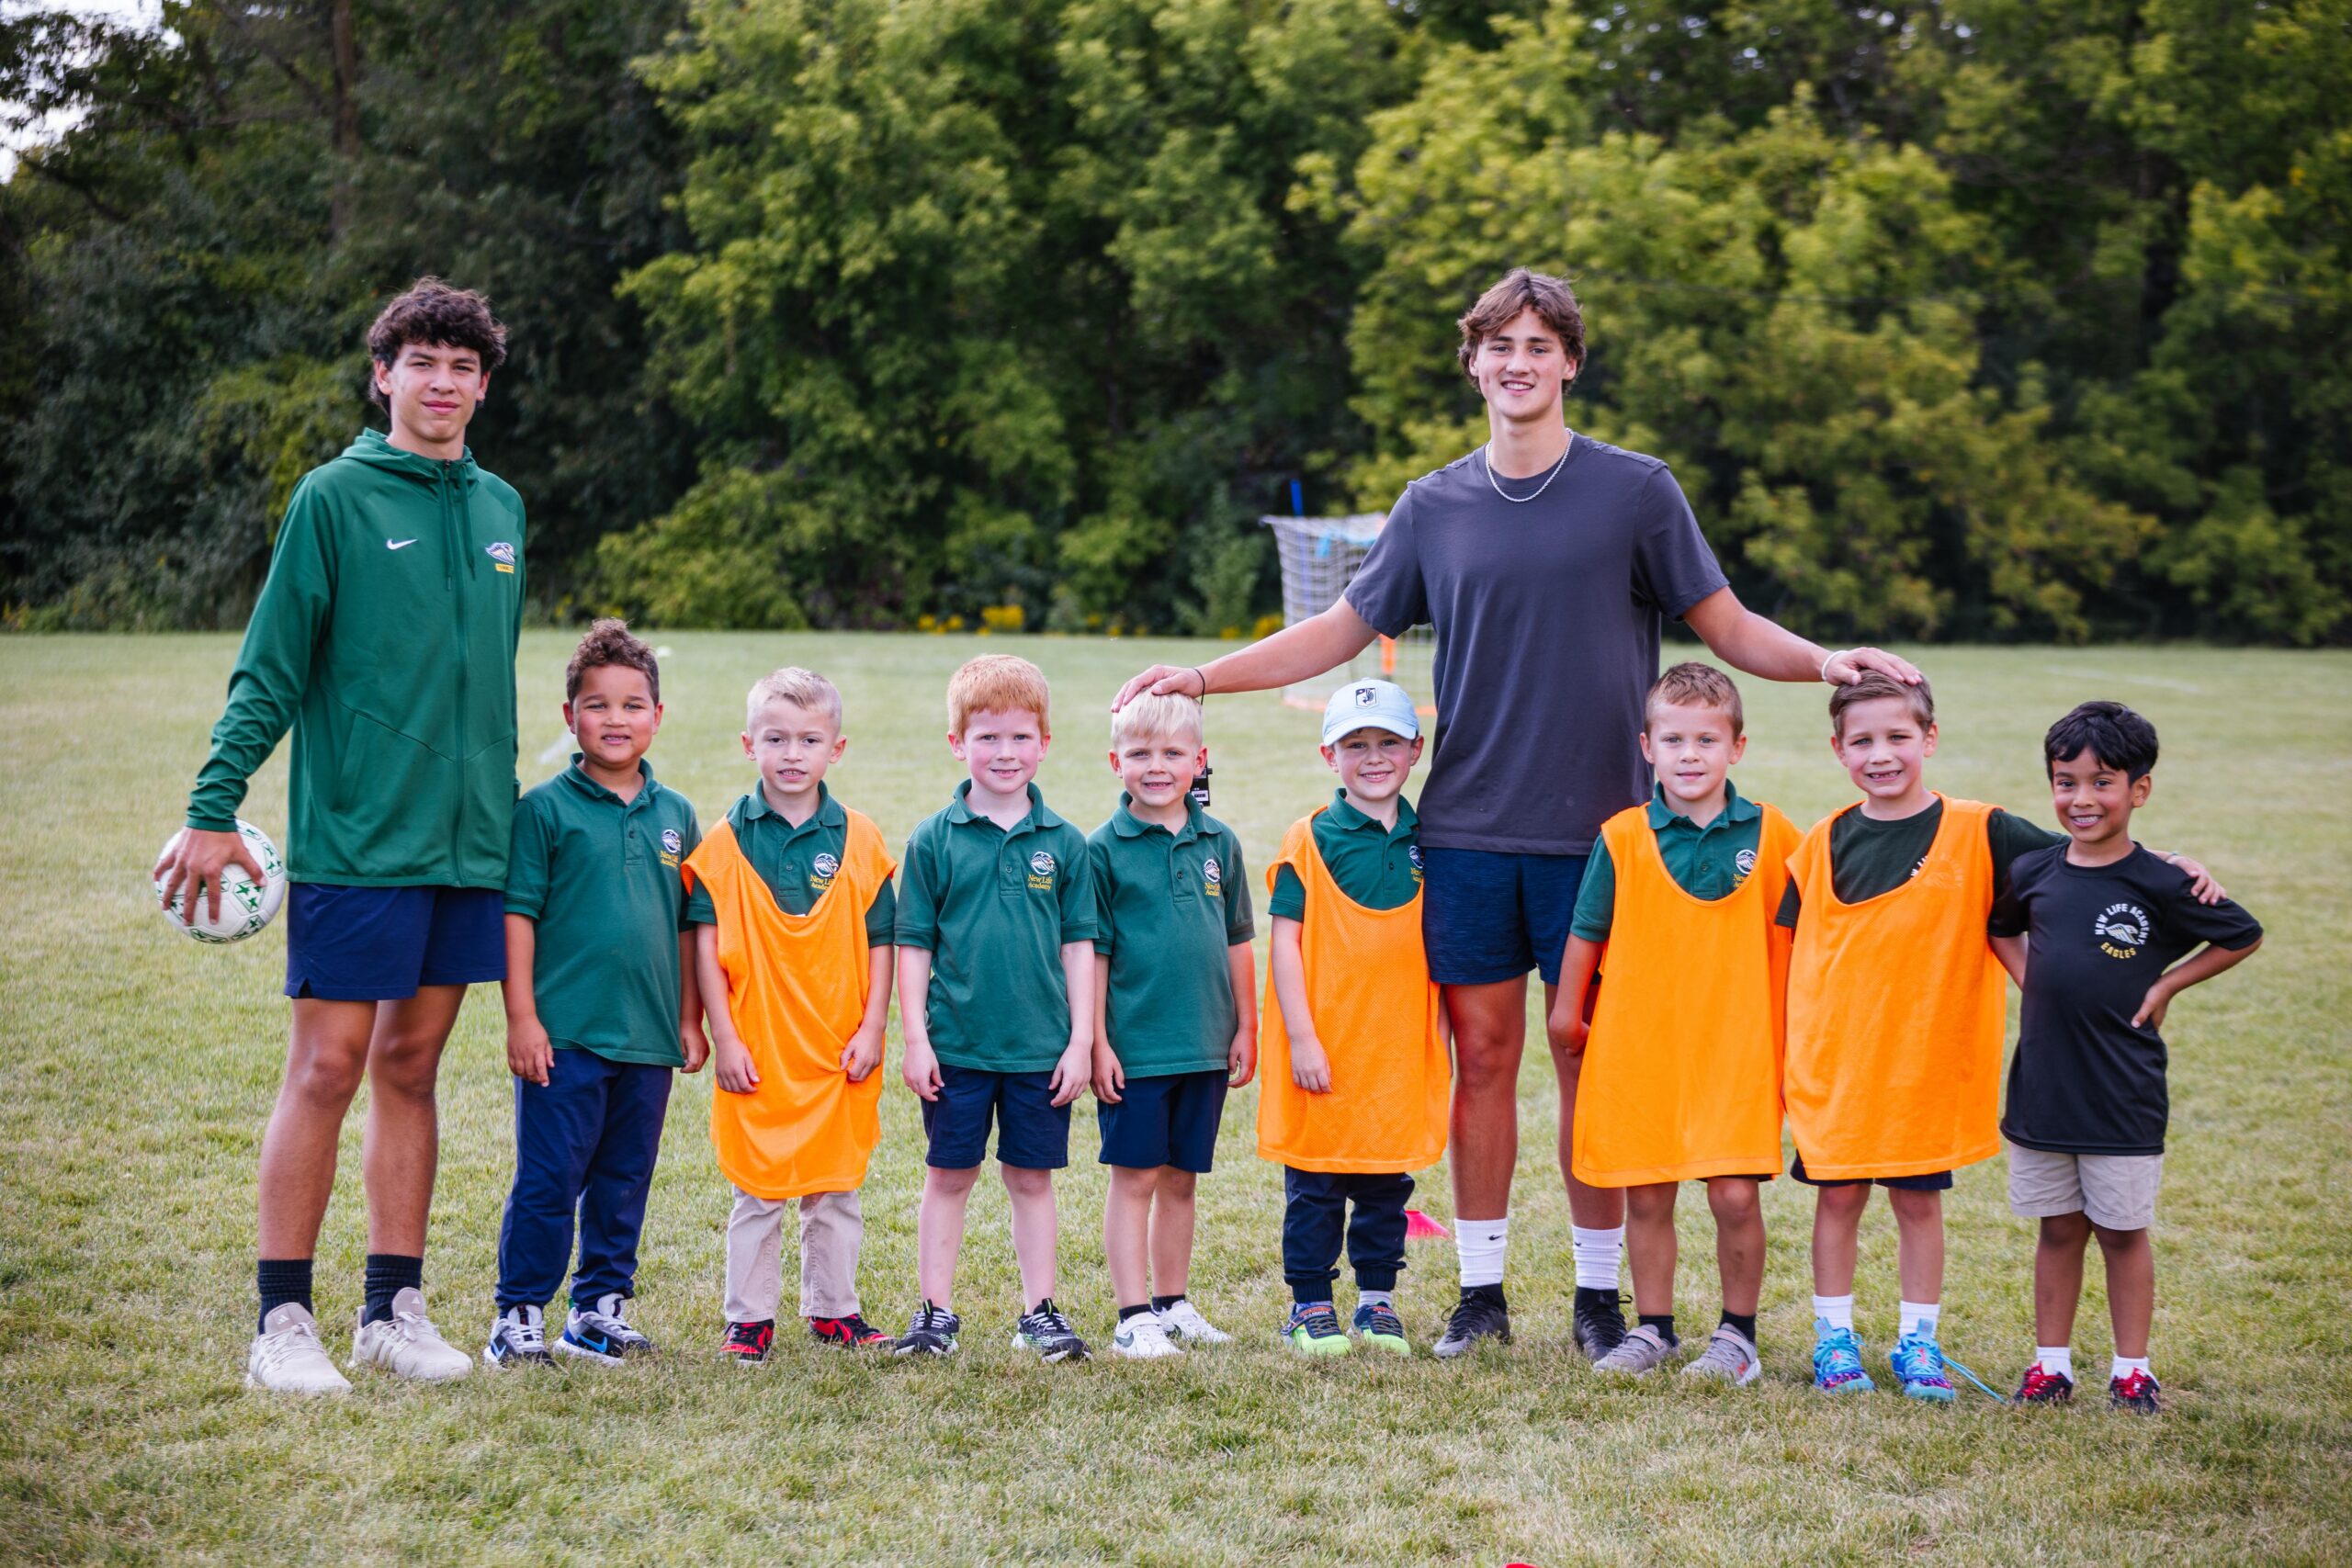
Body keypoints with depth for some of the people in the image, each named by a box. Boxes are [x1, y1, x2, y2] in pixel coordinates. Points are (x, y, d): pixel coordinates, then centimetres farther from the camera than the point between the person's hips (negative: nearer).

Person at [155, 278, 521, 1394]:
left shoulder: (501, 509, 12)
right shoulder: (335, 496, -5)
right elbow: (269, 669, -6)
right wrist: (215, 808, -12)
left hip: (468, 839, 5)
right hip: (355, 839, -5)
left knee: (411, 1068, 11)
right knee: (326, 1068, -3)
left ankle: (394, 1309, 17)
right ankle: (282, 1320, 4)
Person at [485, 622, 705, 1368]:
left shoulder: (676, 815, 9)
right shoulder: (544, 809, -4)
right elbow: (517, 913, -5)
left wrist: (690, 1018, 14)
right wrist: (521, 1016, -9)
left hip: (649, 1035, 5)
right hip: (564, 1032, -4)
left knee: (625, 1181, 11)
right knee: (548, 1180, -2)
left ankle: (600, 1308, 22)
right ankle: (520, 1314, 8)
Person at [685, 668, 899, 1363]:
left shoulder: (859, 841, 2)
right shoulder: (726, 842, -1)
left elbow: (880, 942, 5)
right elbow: (707, 943, -2)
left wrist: (872, 1030, -2)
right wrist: (724, 1037, -7)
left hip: (840, 1054, 2)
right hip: (757, 1051, -1)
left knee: (836, 1189, 9)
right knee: (758, 1192, 3)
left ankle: (834, 1310, 22)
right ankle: (750, 1317, 13)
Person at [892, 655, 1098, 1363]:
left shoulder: (1064, 843, 2)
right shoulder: (933, 840, -2)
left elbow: (1078, 945, 5)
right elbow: (914, 945, 0)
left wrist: (1080, 1040, 1)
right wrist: (914, 1037, -4)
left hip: (1042, 1048, 1)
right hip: (956, 1045, -1)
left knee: (1032, 1177, 9)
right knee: (948, 1177, 7)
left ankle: (1039, 1311, 18)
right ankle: (936, 1312, 15)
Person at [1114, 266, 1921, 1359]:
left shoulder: (1636, 491, 2)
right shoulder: (1433, 508, 8)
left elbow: (1726, 625, 4)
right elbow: (1343, 630, 14)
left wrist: (1821, 662, -14)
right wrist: (1204, 676, 6)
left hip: (1595, 824, -2)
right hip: (1468, 824, 2)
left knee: (1591, 1056, 2)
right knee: (1483, 1053, 5)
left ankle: (1600, 1293, 12)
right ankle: (1481, 1290, 14)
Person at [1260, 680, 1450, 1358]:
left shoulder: (1428, 843, 6)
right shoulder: (1310, 840, -5)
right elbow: (1286, 940, -7)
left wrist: (1442, 1031, 9)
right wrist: (1301, 1036, -12)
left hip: (1401, 1048, 3)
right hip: (1325, 1048, -3)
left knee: (1389, 1181, 11)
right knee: (1314, 1185, 4)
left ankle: (1378, 1300, 22)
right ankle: (1311, 1305, 15)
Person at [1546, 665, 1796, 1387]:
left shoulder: (1770, 834, -1)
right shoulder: (1622, 837, -3)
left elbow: (1790, 940, 7)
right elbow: (1586, 933, 7)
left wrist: (1790, 1038, 7)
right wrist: (1567, 1014, 14)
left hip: (1735, 1045, -1)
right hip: (1638, 1045, 1)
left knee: (1735, 1194, -5)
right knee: (1646, 1196, 8)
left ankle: (1737, 1335, 11)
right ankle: (1652, 1330, 23)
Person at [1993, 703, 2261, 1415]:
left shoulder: (2160, 886, -10)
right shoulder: (2033, 872, 1)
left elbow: (2244, 936, 2)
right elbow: (1999, 926, 22)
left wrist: (2165, 985, -4)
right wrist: (2027, 976, 6)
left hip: (2123, 1095, -3)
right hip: (2042, 1084, 3)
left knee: (2122, 1230, 8)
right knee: (2058, 1229, 13)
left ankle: (2132, 1369, 19)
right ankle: (2051, 1363, 21)